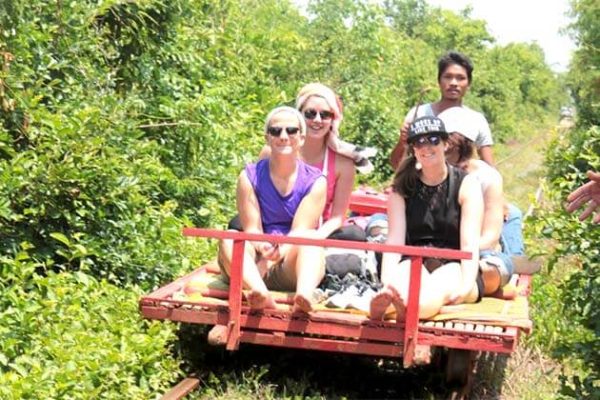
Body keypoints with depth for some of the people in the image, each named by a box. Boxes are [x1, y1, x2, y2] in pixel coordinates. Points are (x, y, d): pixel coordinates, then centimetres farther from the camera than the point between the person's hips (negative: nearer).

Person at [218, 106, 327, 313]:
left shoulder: (315, 181, 4)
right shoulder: (250, 177, 6)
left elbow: (301, 230, -8)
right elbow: (251, 229, -2)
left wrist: (282, 250, -30)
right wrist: (263, 248, -27)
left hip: (293, 268, -1)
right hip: (255, 265, 1)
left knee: (311, 240, -30)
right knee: (229, 239, -28)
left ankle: (305, 293, -63)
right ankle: (260, 293, -58)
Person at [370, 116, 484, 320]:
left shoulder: (466, 184, 3)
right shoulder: (403, 187, 9)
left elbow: (470, 243, -9)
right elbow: (395, 238, -4)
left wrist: (466, 286, -27)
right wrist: (387, 279, -24)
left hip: (453, 267, -2)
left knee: (442, 285, -38)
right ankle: (387, 296, -71)